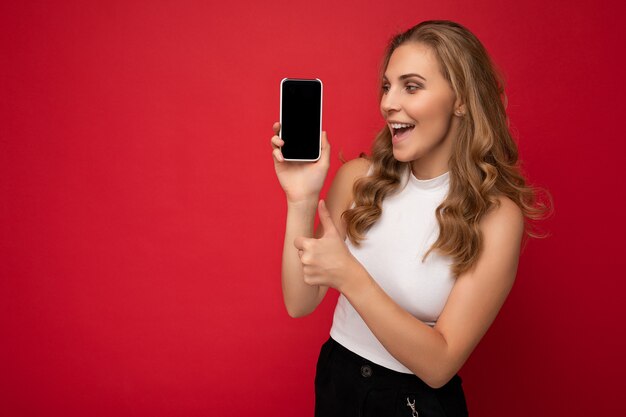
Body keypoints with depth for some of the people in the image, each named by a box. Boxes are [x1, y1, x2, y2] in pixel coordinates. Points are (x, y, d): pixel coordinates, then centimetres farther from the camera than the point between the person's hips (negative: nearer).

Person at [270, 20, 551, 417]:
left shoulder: (495, 216, -20)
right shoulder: (357, 178, -11)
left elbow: (440, 365, -22)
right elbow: (300, 304, -11)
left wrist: (348, 276, -32)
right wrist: (301, 201, -24)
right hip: (335, 378, 4)